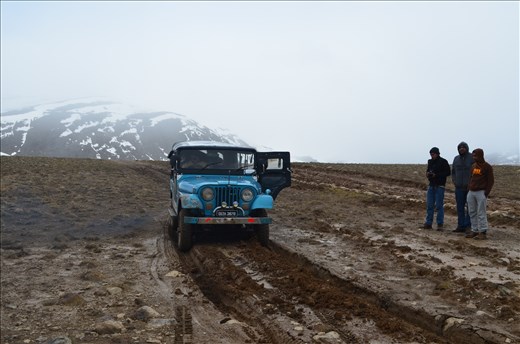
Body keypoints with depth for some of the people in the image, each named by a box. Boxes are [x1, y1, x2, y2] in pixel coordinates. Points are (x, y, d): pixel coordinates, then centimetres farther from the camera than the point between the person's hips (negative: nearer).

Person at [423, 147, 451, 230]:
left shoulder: (443, 162, -7)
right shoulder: (430, 162, 12)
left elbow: (448, 172, -9)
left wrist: (436, 175, -17)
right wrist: (428, 174, -1)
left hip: (439, 186, -6)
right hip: (431, 185, 6)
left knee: (439, 205, -3)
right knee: (429, 205, 5)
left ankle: (440, 224, 4)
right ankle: (428, 223, 10)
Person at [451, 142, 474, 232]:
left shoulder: (472, 158, -5)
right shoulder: (456, 158, 12)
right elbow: (453, 171, 21)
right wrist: (454, 181, 8)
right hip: (459, 187, 5)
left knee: (470, 207, -3)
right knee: (460, 207, 7)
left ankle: (468, 225, 2)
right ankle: (461, 226, 12)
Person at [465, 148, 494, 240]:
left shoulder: (487, 166, -3)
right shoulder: (473, 166, 15)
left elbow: (491, 181, -4)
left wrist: (486, 193, -11)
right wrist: (469, 188, 11)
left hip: (481, 192, -6)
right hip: (471, 192, 6)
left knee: (481, 213, -6)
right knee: (472, 213, 7)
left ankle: (482, 232, -3)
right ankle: (474, 230, 13)